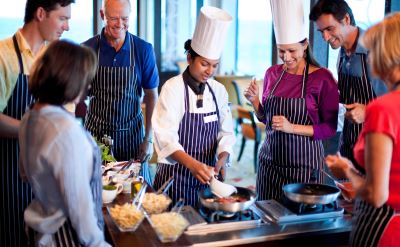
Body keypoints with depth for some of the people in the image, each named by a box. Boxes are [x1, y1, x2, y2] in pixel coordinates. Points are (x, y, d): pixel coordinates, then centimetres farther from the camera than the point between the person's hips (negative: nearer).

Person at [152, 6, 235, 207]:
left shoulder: (218, 90, 3)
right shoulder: (173, 88, -11)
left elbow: (226, 132, 3)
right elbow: (166, 137, -19)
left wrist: (222, 159, -16)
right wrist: (193, 164, -32)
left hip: (206, 175, 4)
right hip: (176, 175, -4)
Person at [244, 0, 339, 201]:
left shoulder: (322, 78, -10)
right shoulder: (272, 74, 4)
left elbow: (330, 128, -9)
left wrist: (292, 128, -20)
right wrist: (254, 101, -5)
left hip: (304, 163, -4)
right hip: (271, 160, 4)